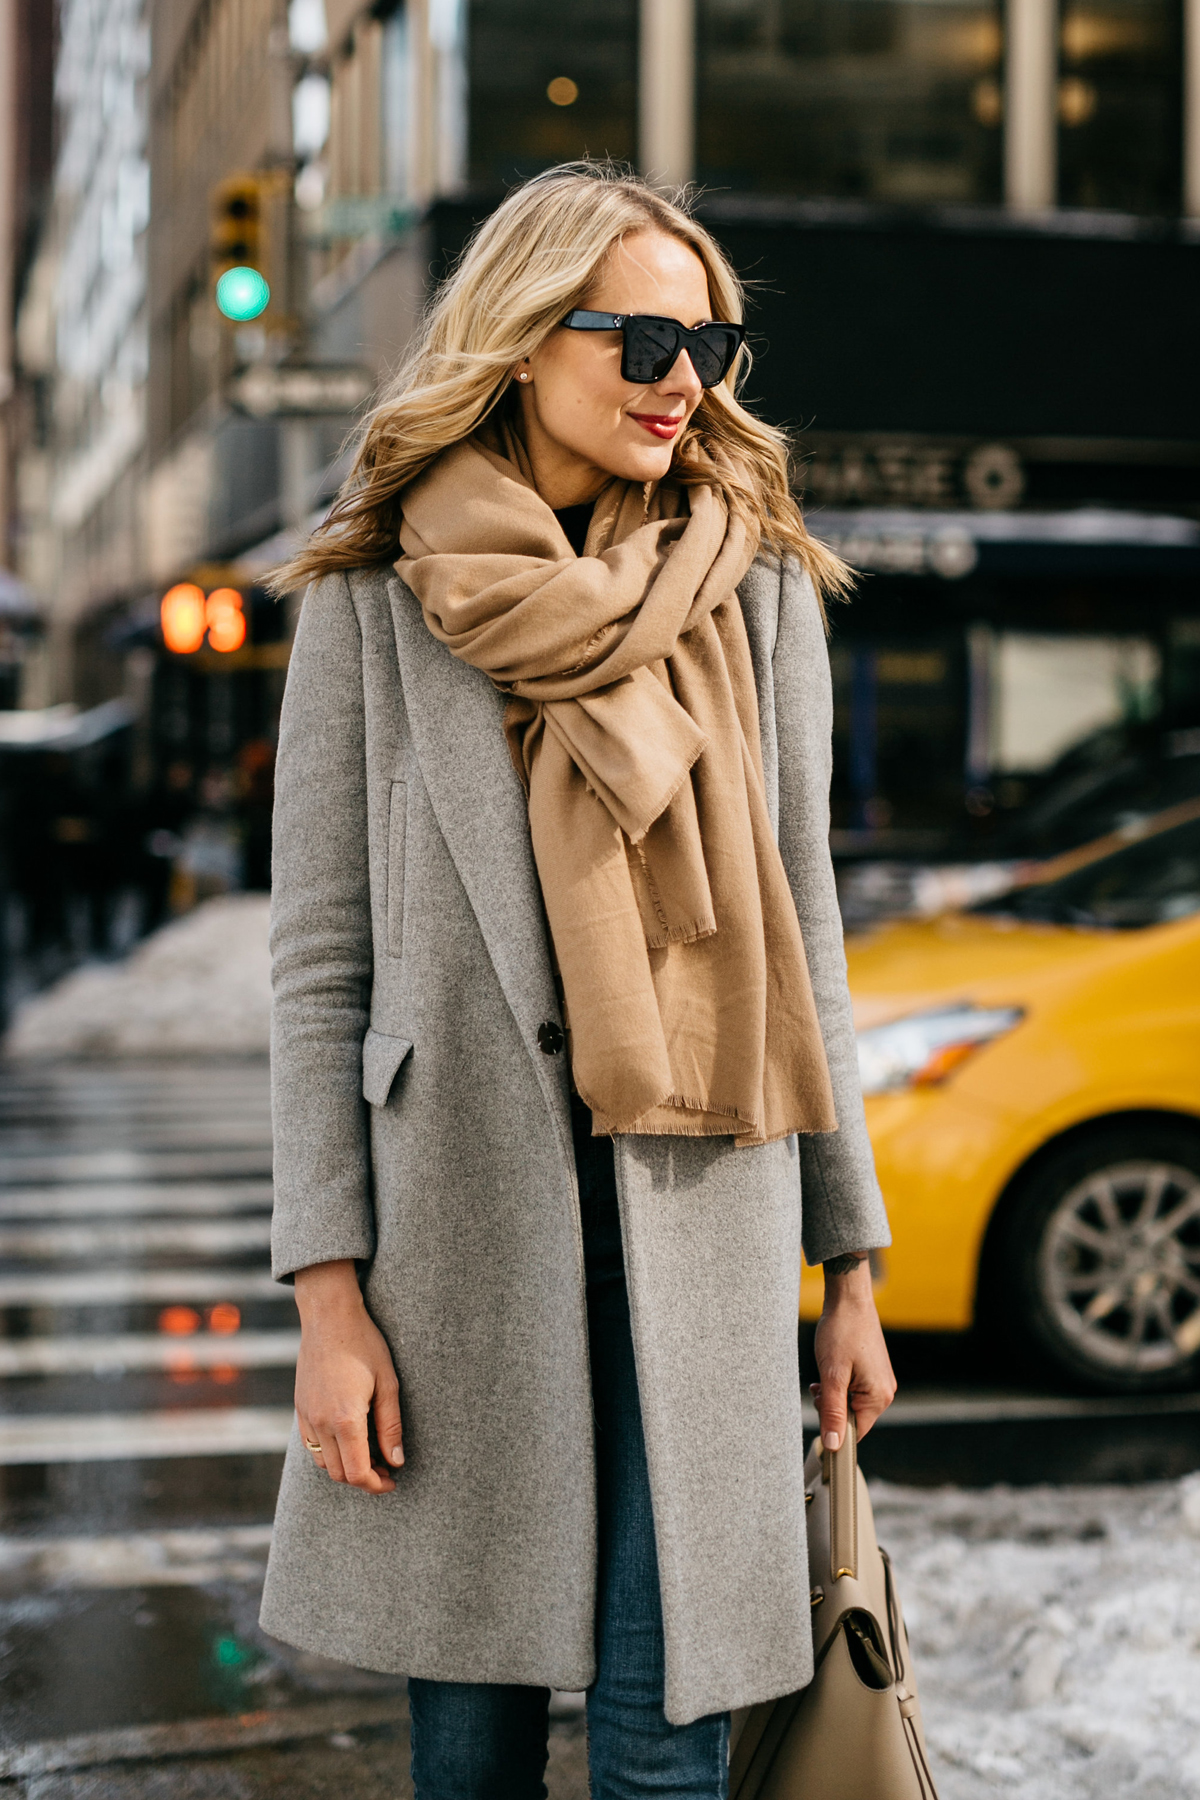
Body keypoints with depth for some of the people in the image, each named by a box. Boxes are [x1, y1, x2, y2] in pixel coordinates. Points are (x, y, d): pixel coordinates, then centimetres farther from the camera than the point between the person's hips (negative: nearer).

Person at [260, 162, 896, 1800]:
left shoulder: (758, 590, 8)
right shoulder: (376, 601, 2)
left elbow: (803, 940, 11)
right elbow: (319, 958, 0)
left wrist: (850, 1267, 9)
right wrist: (327, 1293, -6)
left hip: (699, 1214, 1)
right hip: (463, 1210, -1)